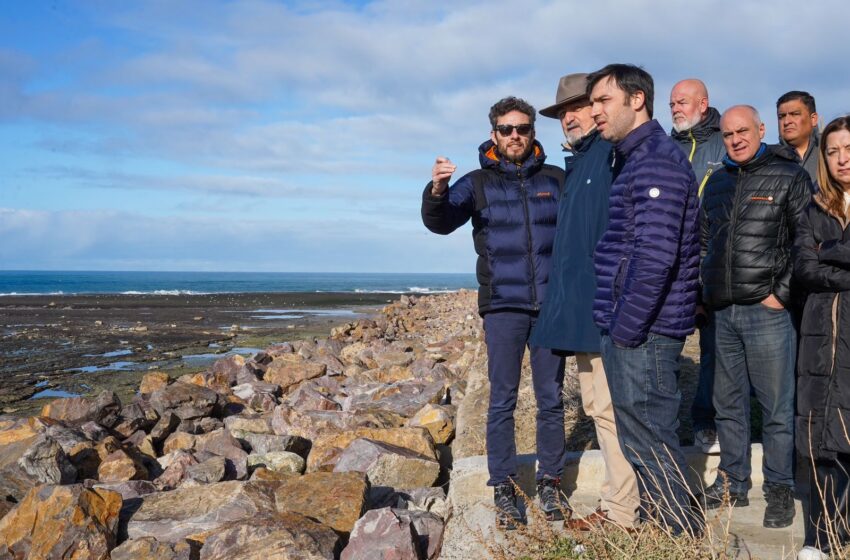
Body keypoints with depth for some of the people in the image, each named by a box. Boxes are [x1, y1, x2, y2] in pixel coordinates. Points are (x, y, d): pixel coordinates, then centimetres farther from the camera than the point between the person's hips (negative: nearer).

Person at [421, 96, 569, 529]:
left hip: (552, 303, 2)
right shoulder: (478, 183, 3)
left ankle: (550, 482, 19)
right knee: (502, 400, 1)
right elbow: (440, 222, -11)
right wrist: (437, 192, -32)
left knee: (551, 398, 7)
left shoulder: (556, 180, 7)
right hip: (503, 306, -1)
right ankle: (503, 489, 10)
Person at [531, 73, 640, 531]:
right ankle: (617, 505, 23)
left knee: (610, 409, -5)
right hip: (579, 307, 10)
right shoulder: (576, 163, 20)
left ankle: (622, 513, 5)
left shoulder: (614, 154, -9)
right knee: (596, 407, 13)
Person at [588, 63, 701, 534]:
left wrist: (627, 328, -19)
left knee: (651, 443, -2)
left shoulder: (656, 160, -14)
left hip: (643, 333, -10)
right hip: (629, 326, 10)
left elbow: (656, 256, -23)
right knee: (643, 440, 17)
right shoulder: (637, 158, 18)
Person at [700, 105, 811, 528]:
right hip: (723, 311, 6)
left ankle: (779, 490, 14)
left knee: (777, 406, 1)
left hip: (768, 309, -5)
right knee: (728, 404, 13)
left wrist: (782, 294, -11)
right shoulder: (717, 183, 15)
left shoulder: (789, 177, -2)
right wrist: (706, 291, 13)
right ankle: (731, 482, 26)